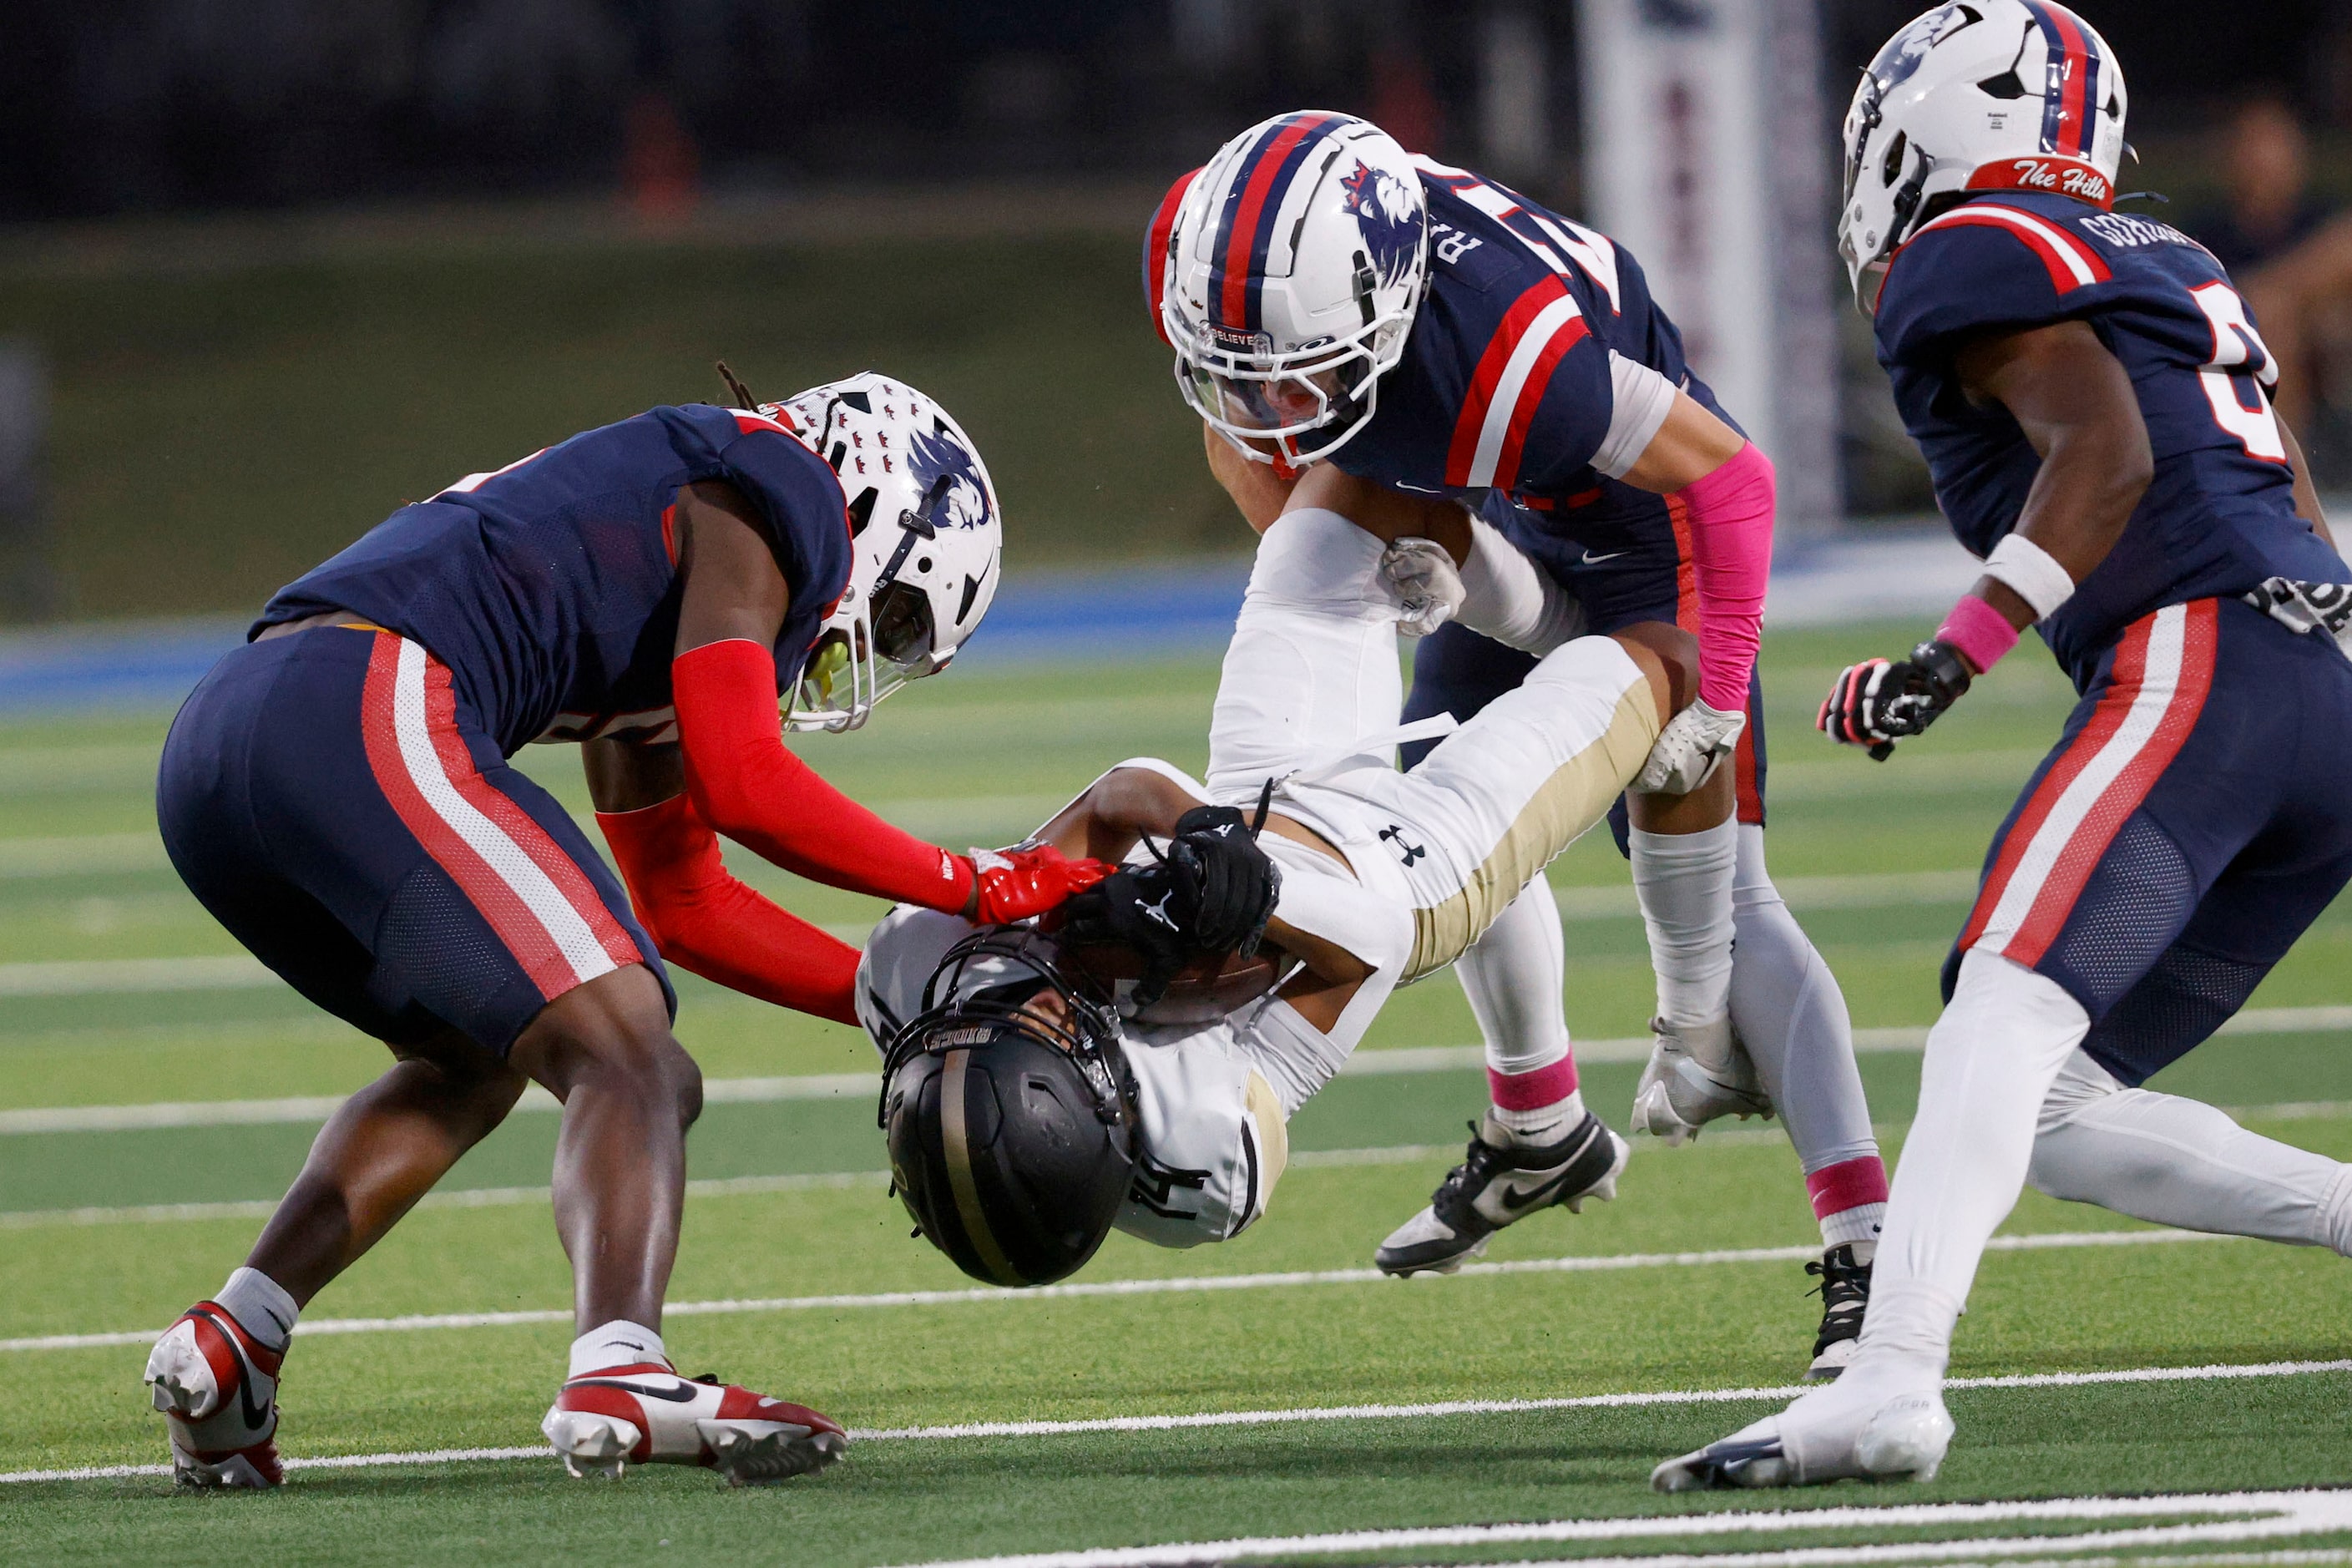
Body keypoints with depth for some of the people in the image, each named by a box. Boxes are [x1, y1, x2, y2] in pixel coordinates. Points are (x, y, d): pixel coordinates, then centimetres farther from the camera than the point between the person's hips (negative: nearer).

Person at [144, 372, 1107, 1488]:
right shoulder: (775, 496, 7)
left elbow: (685, 906, 37)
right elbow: (740, 786, -4)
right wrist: (980, 891, 7)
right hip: (366, 714, -10)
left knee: (470, 1060, 28)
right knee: (623, 1058, -9)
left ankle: (230, 1343, 14)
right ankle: (619, 1375, -34)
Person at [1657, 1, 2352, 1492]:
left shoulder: (1971, 257, 2)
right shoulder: (2165, 263, 29)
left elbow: (2108, 449, -13)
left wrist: (1956, 658, -17)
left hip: (2195, 667, -9)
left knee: (2001, 1017, -26)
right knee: (2050, 1116, 12)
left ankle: (1890, 1384, -43)